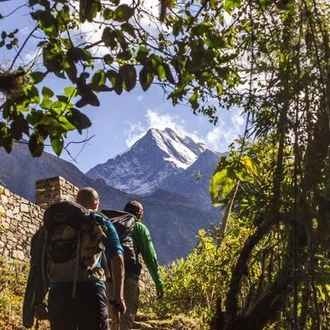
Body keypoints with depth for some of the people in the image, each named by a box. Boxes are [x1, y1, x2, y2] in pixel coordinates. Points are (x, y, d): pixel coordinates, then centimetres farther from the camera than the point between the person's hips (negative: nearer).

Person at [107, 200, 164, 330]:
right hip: (128, 277, -5)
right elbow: (150, 257, -1)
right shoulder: (139, 227, 5)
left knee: (112, 318, 18)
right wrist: (159, 283, 1)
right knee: (127, 318, -4)